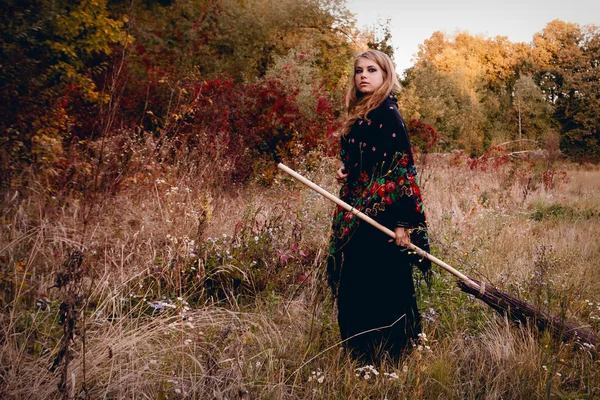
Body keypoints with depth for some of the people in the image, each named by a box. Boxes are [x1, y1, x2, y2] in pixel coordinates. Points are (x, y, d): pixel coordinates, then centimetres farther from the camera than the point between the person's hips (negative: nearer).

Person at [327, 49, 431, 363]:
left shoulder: (387, 114, -11)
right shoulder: (358, 115, 14)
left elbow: (401, 166, -17)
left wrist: (403, 222, -21)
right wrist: (344, 170, 3)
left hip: (381, 213, -9)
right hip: (356, 211, 9)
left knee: (378, 288, -2)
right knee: (353, 286, 13)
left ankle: (385, 358, 12)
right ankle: (360, 354, 26)